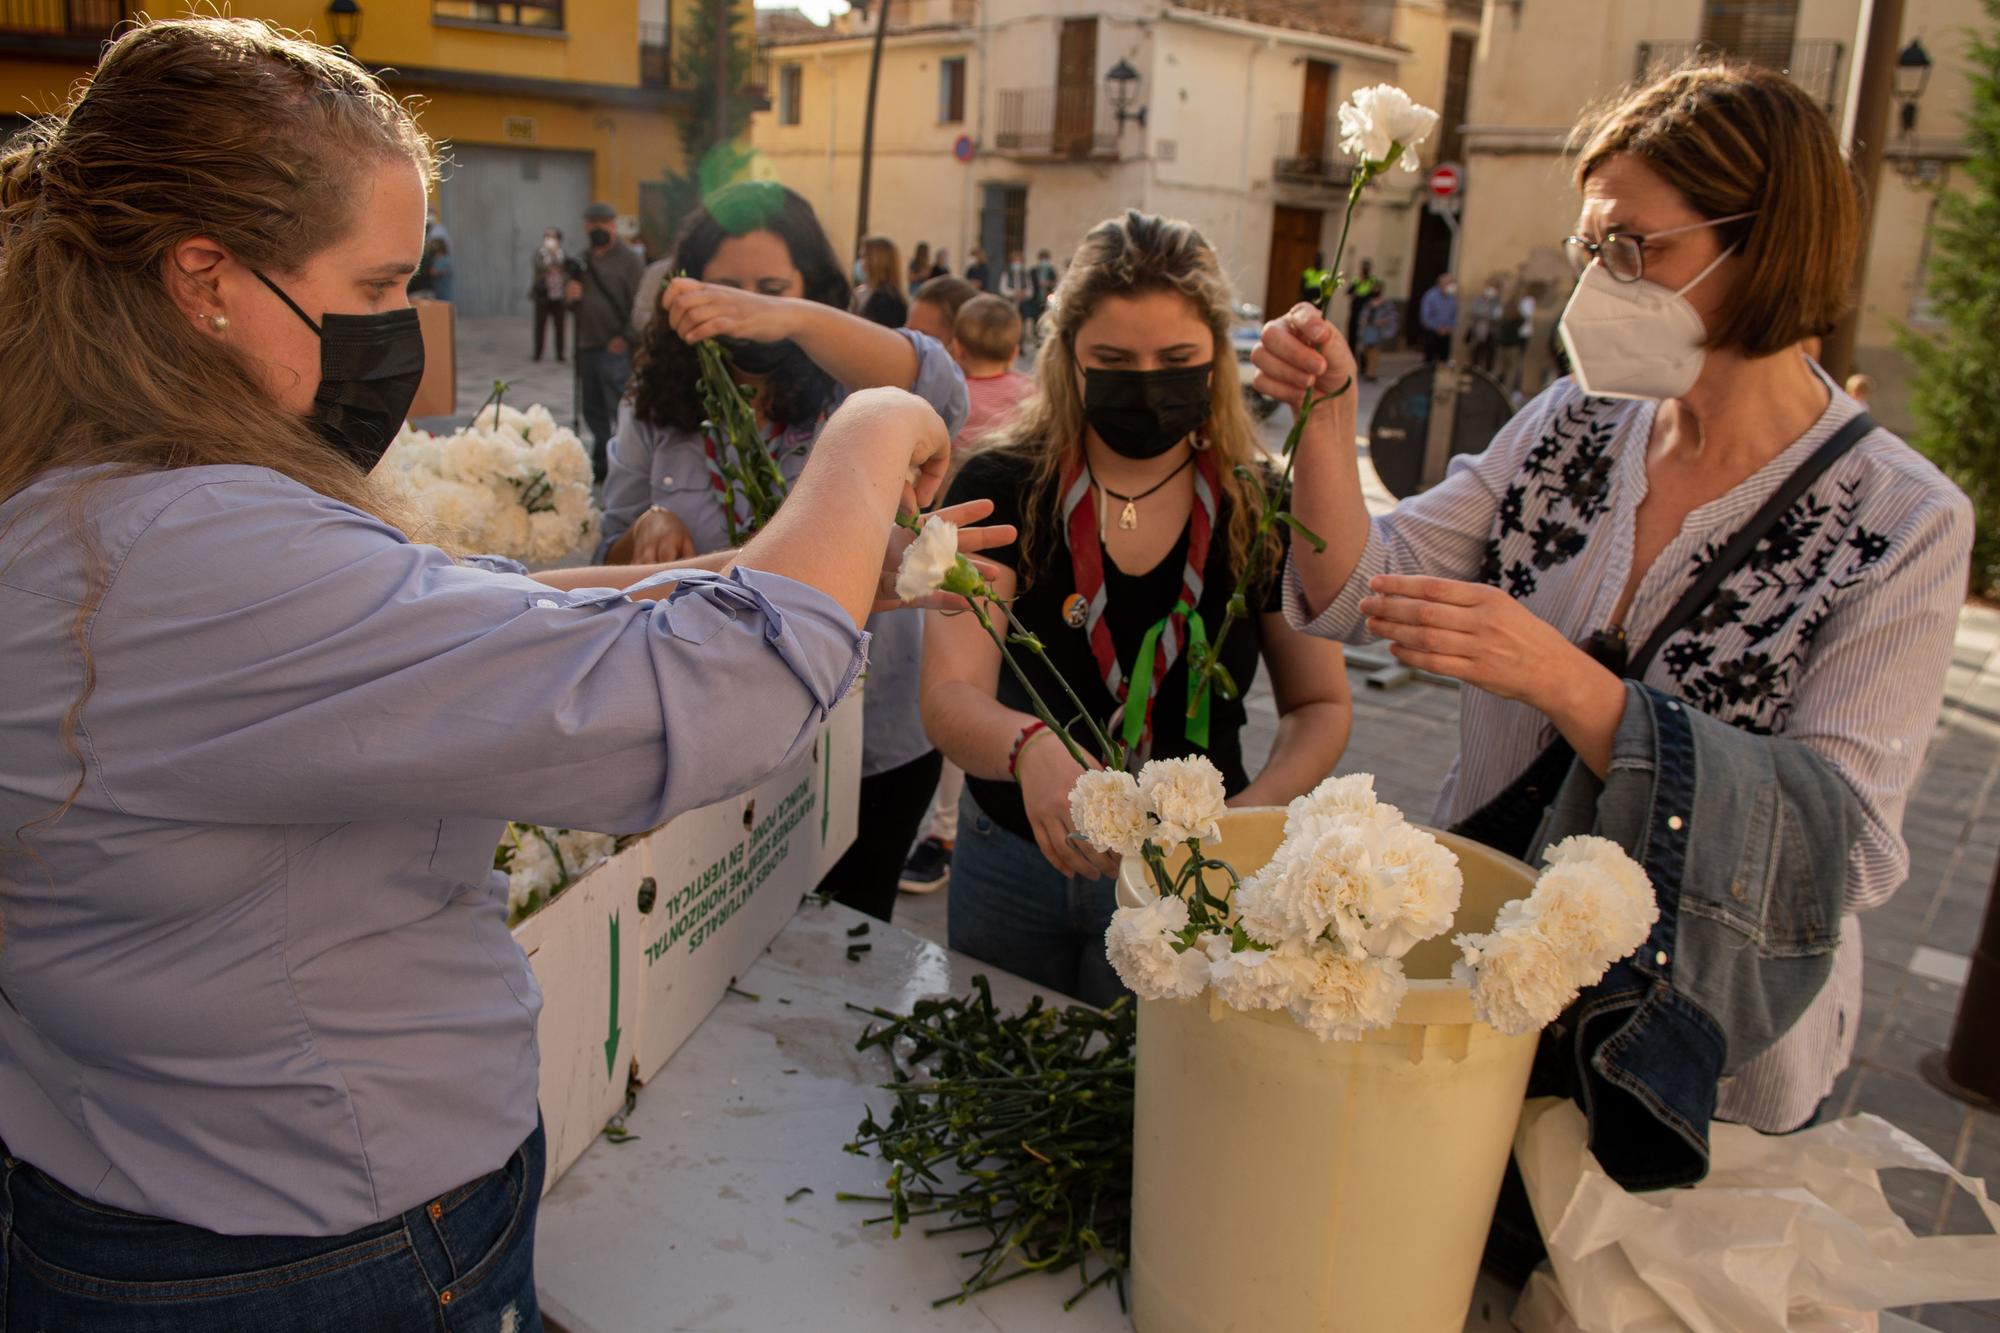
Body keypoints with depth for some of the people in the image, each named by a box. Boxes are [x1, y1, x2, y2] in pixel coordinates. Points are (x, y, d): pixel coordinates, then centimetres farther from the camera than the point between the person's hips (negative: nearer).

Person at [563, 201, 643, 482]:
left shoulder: (629, 259, -4)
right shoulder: (582, 260, 17)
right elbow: (572, 299, 25)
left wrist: (626, 338, -16)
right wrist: (569, 294, 1)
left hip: (616, 349, -7)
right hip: (587, 347, 7)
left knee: (619, 409, -9)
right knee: (593, 411, 13)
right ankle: (600, 462, 23)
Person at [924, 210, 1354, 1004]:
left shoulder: (1260, 509, -8)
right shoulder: (1001, 490, -11)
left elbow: (1321, 705, 0)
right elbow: (949, 697, -22)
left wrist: (1253, 809, -20)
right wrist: (1029, 748, -44)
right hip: (1010, 863, 1)